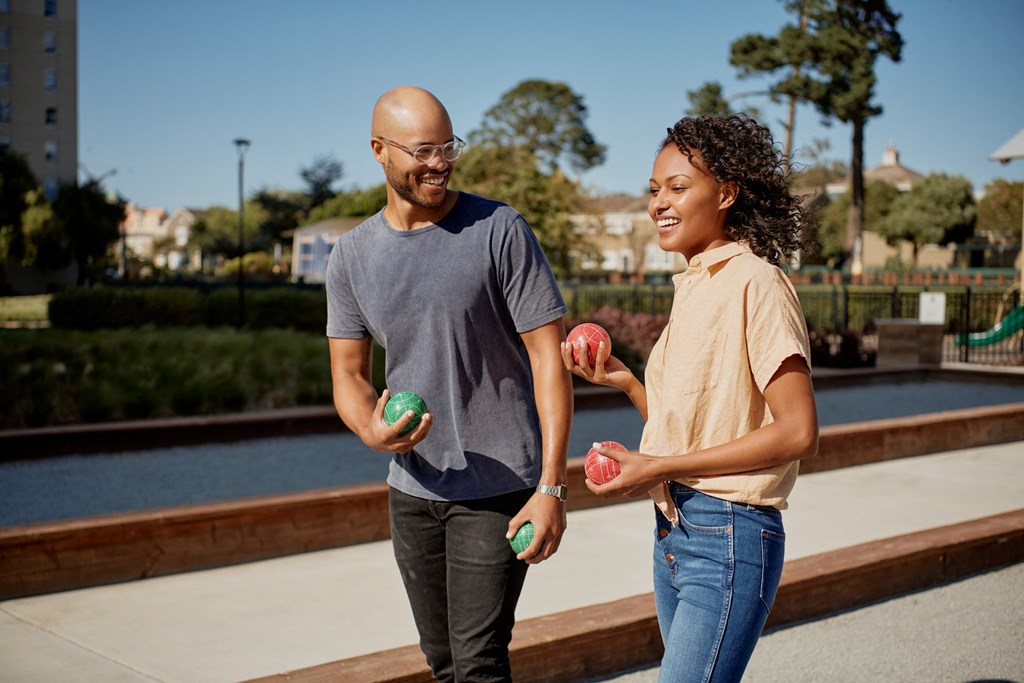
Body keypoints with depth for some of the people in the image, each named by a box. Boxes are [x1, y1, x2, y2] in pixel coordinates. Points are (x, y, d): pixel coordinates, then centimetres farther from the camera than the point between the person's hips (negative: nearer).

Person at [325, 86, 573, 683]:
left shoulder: (500, 231, -10)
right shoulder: (352, 256, 3)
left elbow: (549, 358, -12)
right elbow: (349, 375, 8)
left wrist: (552, 487, -18)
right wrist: (372, 429, -16)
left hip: (499, 486, -5)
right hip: (412, 489, 5)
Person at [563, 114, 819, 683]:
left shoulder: (756, 283, -13)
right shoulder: (694, 285, 13)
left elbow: (798, 432, -18)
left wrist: (659, 467, -16)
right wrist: (625, 381, 1)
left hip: (729, 537, -8)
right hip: (673, 530, 8)